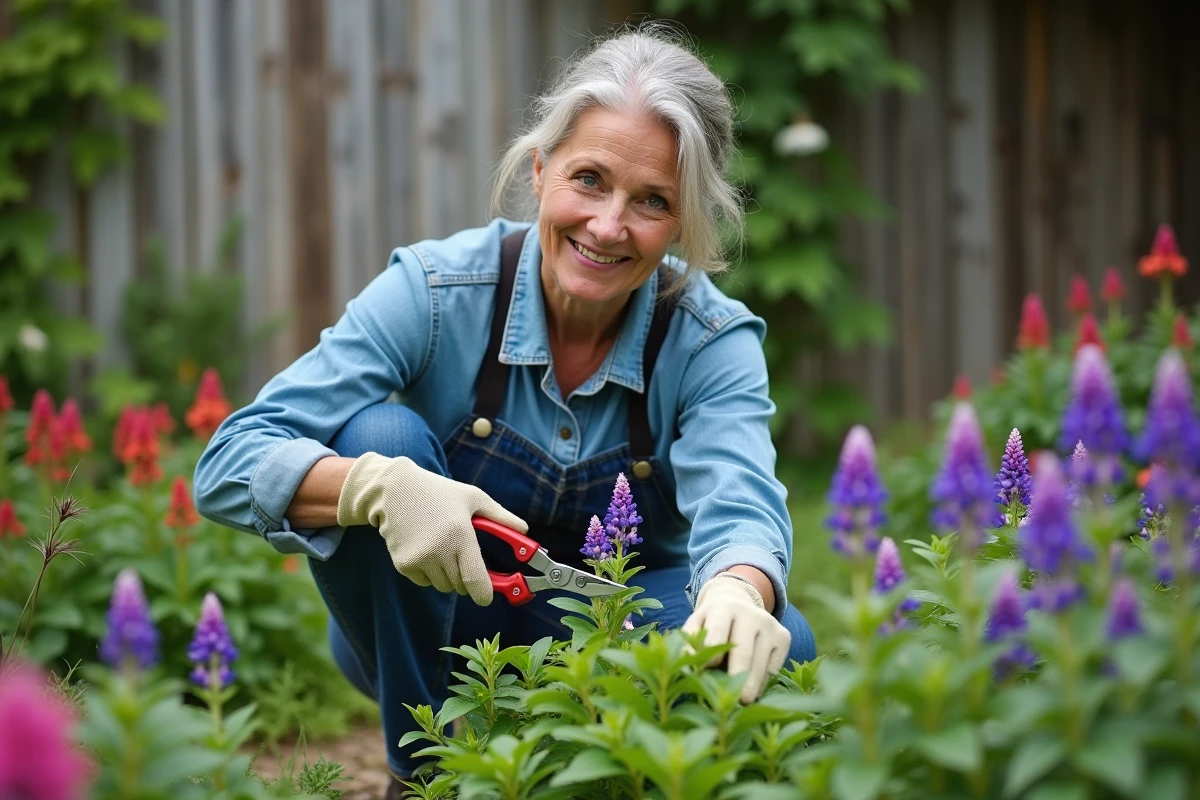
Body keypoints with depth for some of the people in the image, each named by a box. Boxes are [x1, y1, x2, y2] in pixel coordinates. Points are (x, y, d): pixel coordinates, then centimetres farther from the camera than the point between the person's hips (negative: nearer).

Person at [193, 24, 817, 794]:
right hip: (426, 633, -1)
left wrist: (738, 595, -60)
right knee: (380, 437, -29)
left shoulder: (712, 341, -17)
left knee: (775, 648, -29)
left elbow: (739, 503, -34)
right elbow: (230, 463, -26)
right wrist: (380, 484, -48)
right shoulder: (436, 291, -21)